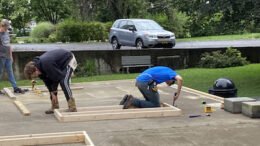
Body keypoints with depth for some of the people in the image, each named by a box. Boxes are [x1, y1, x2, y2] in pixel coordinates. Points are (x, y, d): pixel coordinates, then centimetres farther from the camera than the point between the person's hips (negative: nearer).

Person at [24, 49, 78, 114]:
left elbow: (57, 77, -29)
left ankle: (72, 107, -22)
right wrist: (52, 93, -5)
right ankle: (55, 106, 10)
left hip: (69, 60, -9)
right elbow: (47, 81, -1)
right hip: (60, 63, 9)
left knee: (63, 82, -26)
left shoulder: (46, 64, -38)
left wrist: (53, 93, -15)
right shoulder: (38, 65, -10)